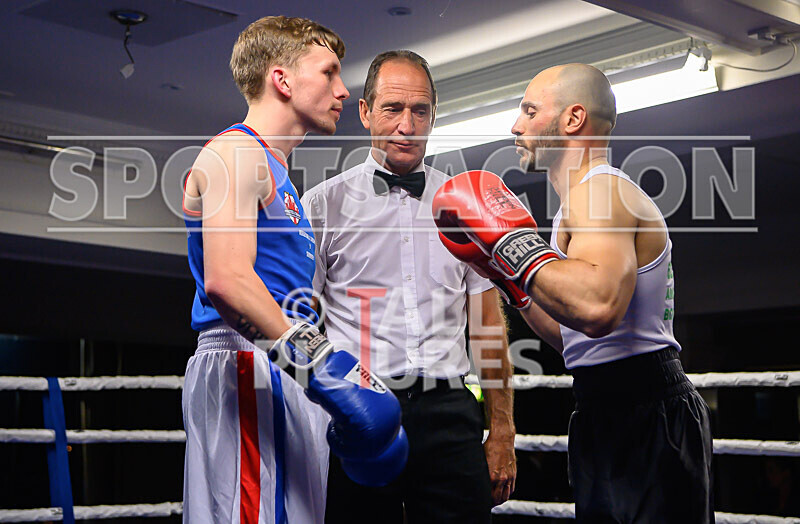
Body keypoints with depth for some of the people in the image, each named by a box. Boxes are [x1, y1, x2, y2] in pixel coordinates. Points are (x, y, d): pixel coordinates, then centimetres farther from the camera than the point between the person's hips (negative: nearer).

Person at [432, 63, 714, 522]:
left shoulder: (601, 190, -13)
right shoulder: (594, 195, 20)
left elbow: (598, 308, -34)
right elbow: (575, 337, 21)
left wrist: (514, 241, -23)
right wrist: (509, 273, 17)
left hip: (646, 421, -11)